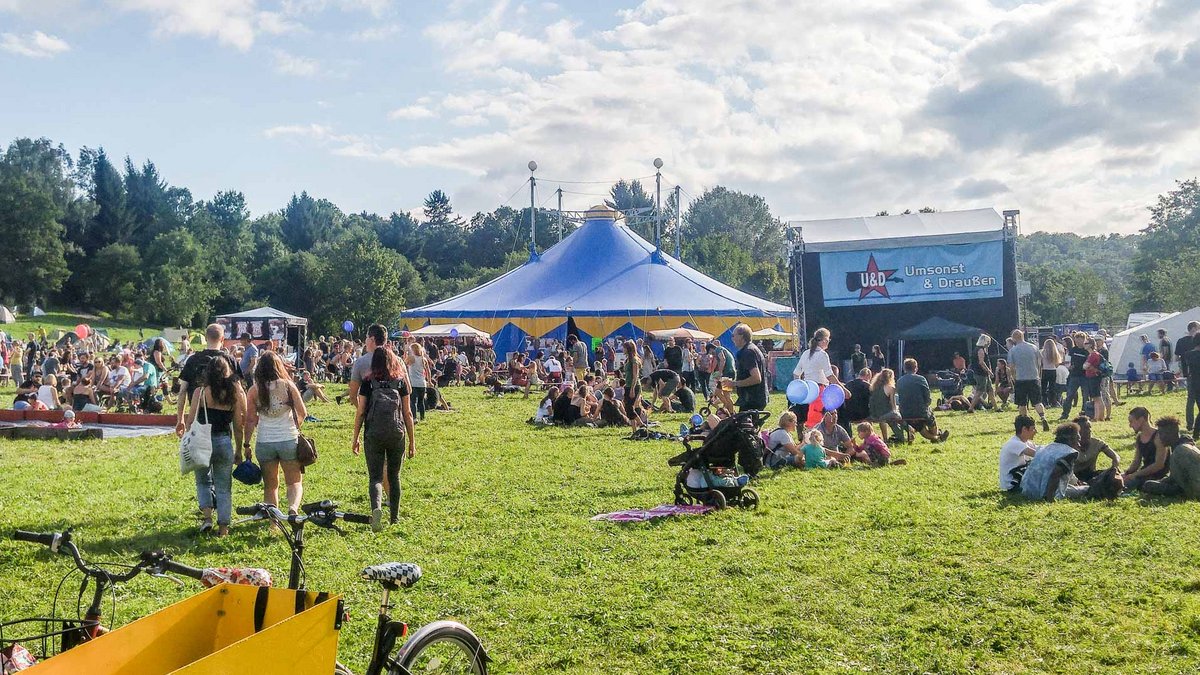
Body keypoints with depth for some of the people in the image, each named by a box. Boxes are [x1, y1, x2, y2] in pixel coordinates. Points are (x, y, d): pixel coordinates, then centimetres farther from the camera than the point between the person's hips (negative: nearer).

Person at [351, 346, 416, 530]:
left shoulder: (368, 381, -1)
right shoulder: (400, 381, 3)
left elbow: (360, 412, -1)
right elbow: (407, 413, 4)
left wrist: (356, 438, 8)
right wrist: (412, 441, 10)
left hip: (373, 435, -1)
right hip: (397, 435, 2)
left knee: (375, 476, 2)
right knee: (394, 476, 16)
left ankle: (376, 508, -26)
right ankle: (394, 517, 21)